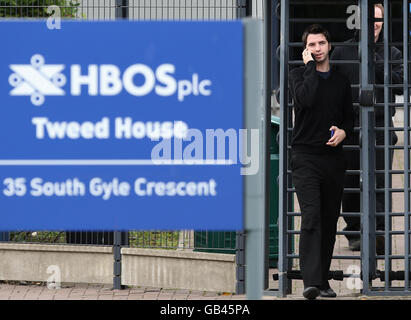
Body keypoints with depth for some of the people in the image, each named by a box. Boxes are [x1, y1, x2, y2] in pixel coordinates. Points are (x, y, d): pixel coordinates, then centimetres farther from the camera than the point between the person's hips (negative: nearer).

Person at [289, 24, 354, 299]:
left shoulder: (341, 81, 14)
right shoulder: (298, 75, 2)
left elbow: (350, 118, 20)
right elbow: (305, 98, -19)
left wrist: (343, 131, -2)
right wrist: (310, 65, -11)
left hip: (333, 156, 4)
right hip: (305, 156, -4)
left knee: (330, 221, 6)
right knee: (311, 217, -17)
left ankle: (323, 280, 15)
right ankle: (311, 281, -24)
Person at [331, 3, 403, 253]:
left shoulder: (391, 54, 9)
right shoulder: (342, 53, 9)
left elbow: (399, 83, -6)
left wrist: (375, 60, -12)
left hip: (380, 128, -1)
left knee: (379, 181, -10)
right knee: (350, 185, 4)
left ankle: (378, 232, -14)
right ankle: (354, 232, 15)